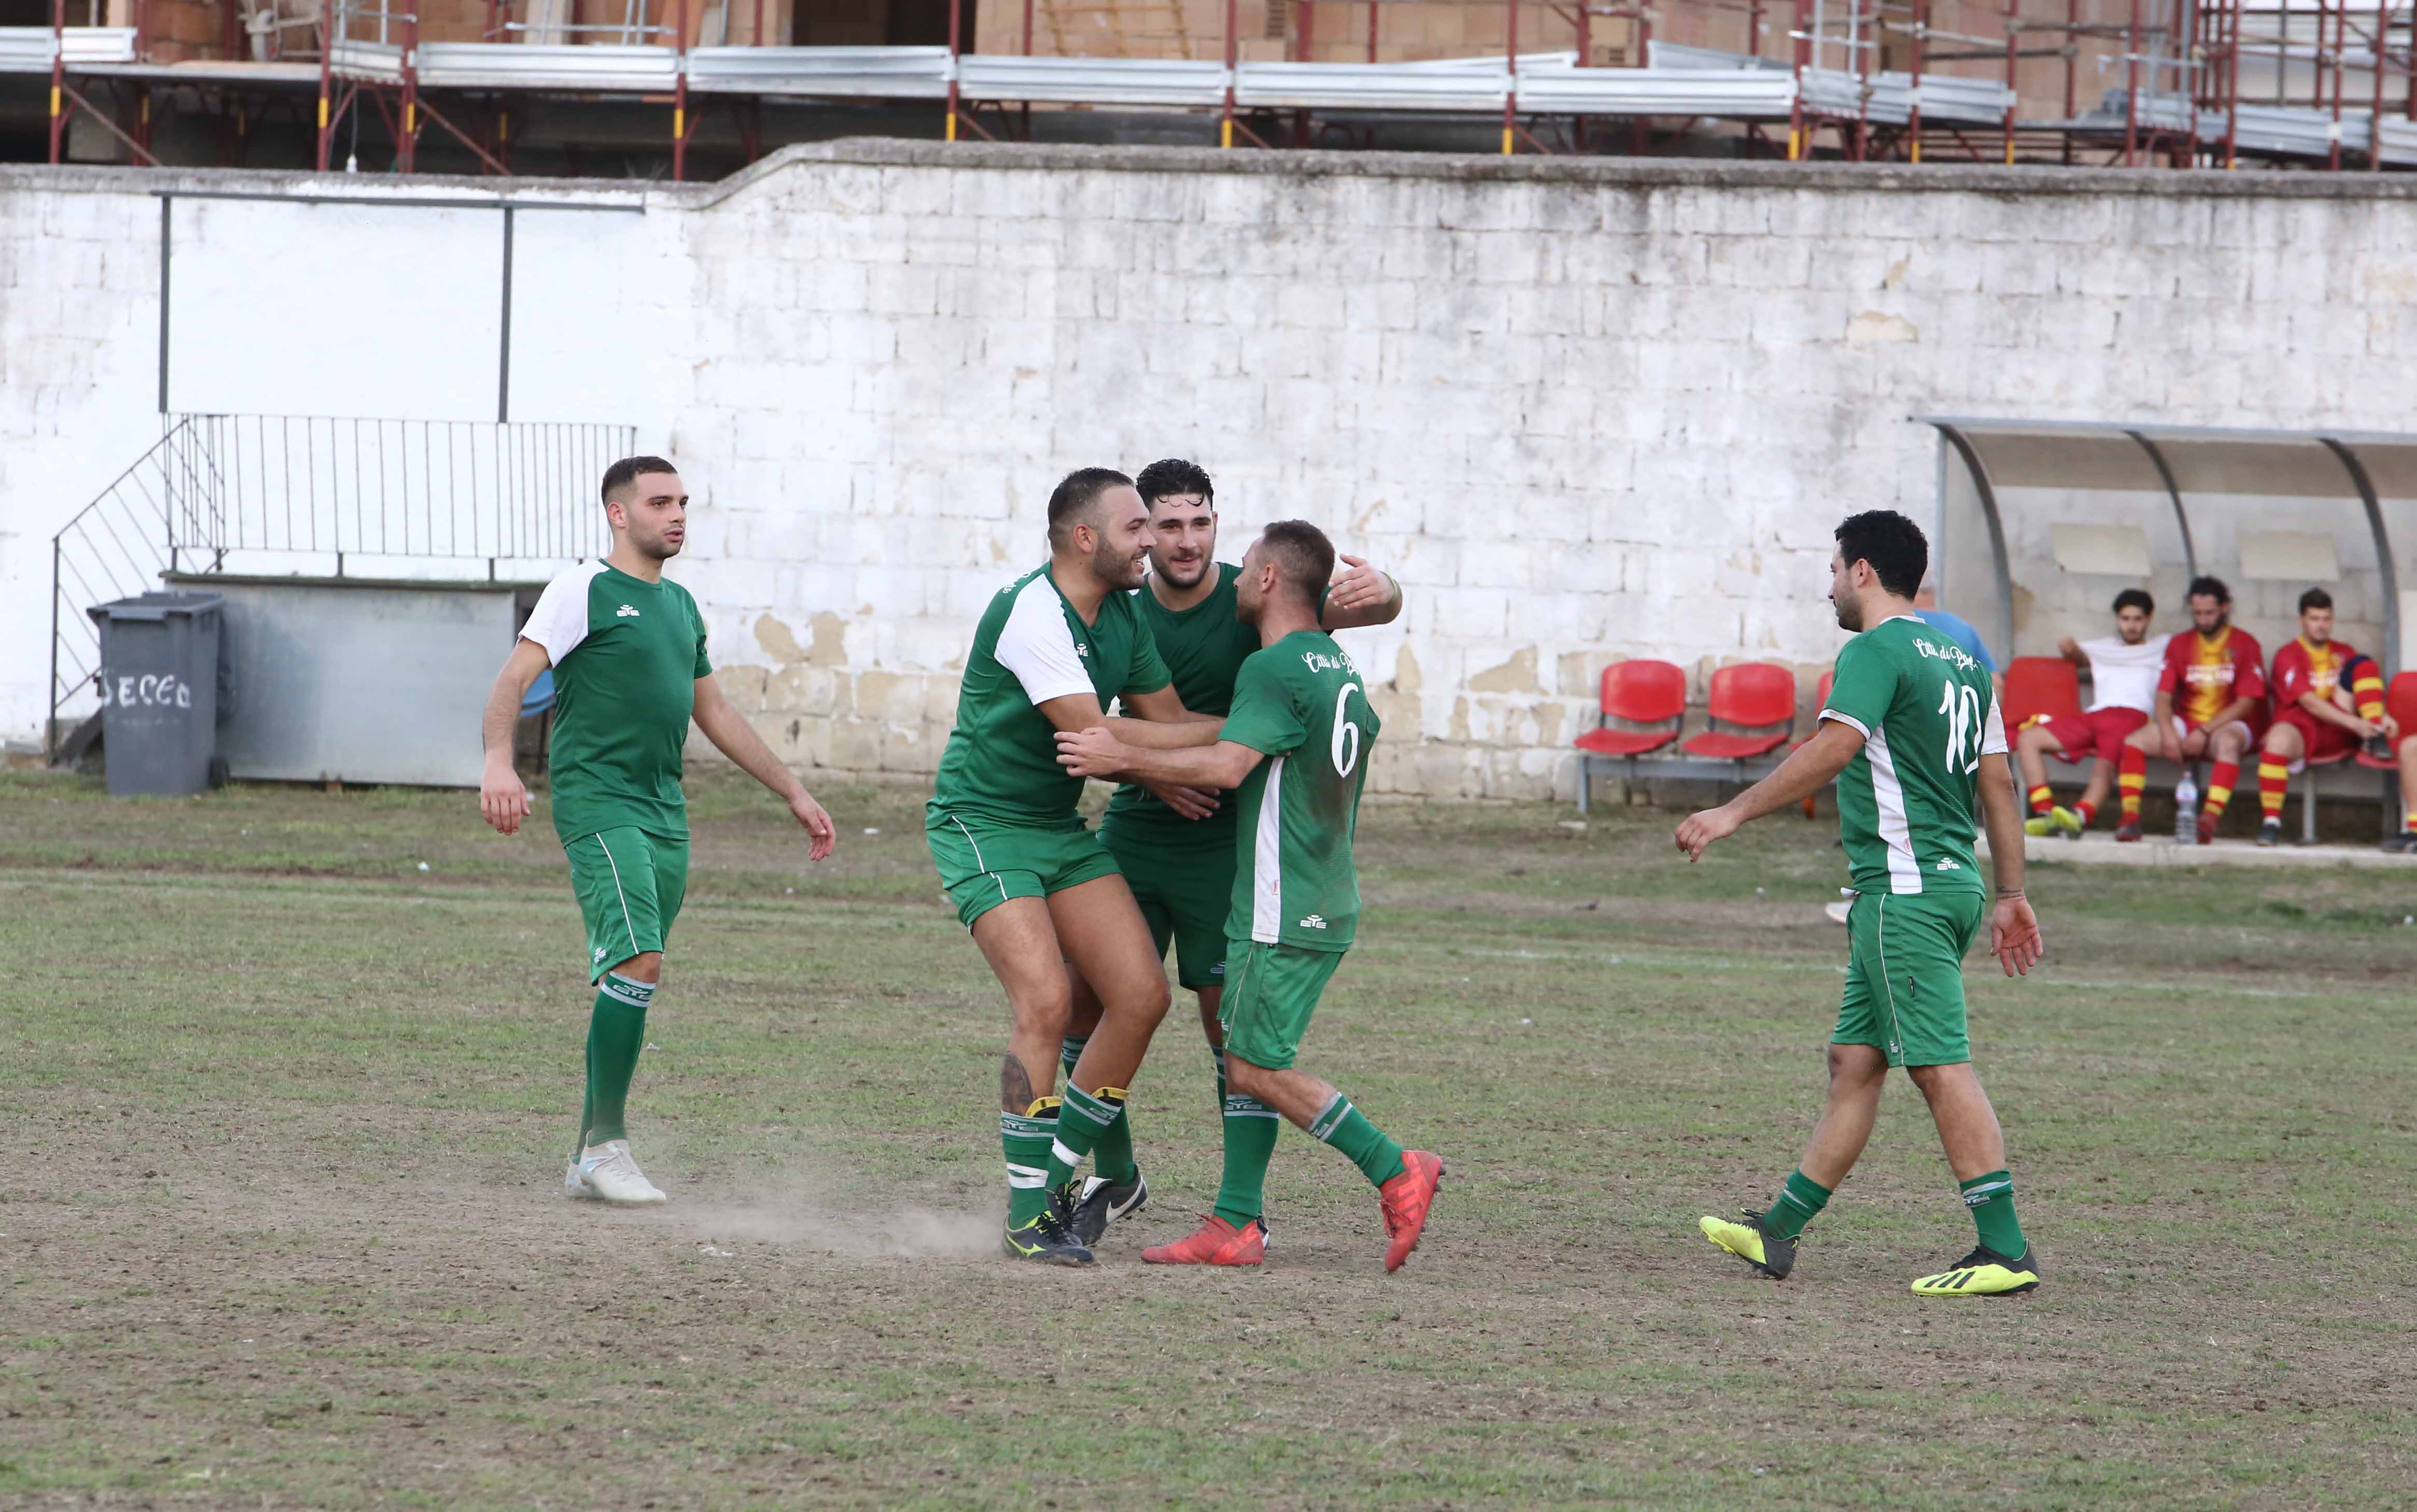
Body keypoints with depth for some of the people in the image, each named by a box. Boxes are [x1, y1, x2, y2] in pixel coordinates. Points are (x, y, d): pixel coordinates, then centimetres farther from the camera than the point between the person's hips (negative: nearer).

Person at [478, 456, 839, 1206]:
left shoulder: (680, 605, 20)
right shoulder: (586, 589, -4)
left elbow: (715, 712, 29)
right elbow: (515, 677, -13)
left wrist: (794, 792, 30)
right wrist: (499, 763, -30)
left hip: (664, 809, 8)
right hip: (597, 799, -8)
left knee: (631, 985, 6)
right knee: (637, 963, -19)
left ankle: (587, 1160, 11)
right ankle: (606, 1143, -12)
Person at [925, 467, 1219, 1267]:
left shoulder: (1123, 614, 6)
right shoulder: (1032, 611, -22)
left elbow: (1167, 723, 11)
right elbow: (1093, 738, -25)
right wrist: (1237, 727, -15)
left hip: (1062, 830, 9)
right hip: (984, 829, -9)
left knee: (1142, 996, -2)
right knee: (1046, 1001, -20)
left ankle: (1057, 1179, 10)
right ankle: (1026, 1216, -12)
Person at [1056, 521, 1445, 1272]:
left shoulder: (1274, 668, -16)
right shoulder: (1338, 667, 13)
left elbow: (1226, 765, -26)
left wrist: (1123, 757, -19)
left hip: (1283, 911, -9)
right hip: (1327, 896, 9)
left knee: (1257, 1067, -6)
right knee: (1250, 1059, 10)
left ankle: (1396, 1172, -9)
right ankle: (1236, 1225, 8)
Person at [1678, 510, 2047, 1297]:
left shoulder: (1875, 652, -10)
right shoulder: (1961, 658, 17)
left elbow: (1833, 748, -24)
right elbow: (1997, 780, 18)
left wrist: (1734, 812, -23)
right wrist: (2011, 894, 21)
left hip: (1903, 888, -9)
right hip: (1952, 878, 9)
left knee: (1942, 1068, -10)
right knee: (1853, 1059, 13)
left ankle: (2005, 1250, -13)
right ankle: (1779, 1231, 18)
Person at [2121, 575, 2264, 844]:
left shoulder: (2244, 645, -2)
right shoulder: (2179, 645, 10)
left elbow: (2246, 703, -8)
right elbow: (2164, 696, 4)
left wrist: (2204, 732, -16)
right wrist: (2168, 732, -17)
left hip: (2226, 724, -4)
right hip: (2185, 722, 4)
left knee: (2228, 744, -40)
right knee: (2134, 741, -21)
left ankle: (2210, 819, -54)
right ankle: (2130, 819, -26)